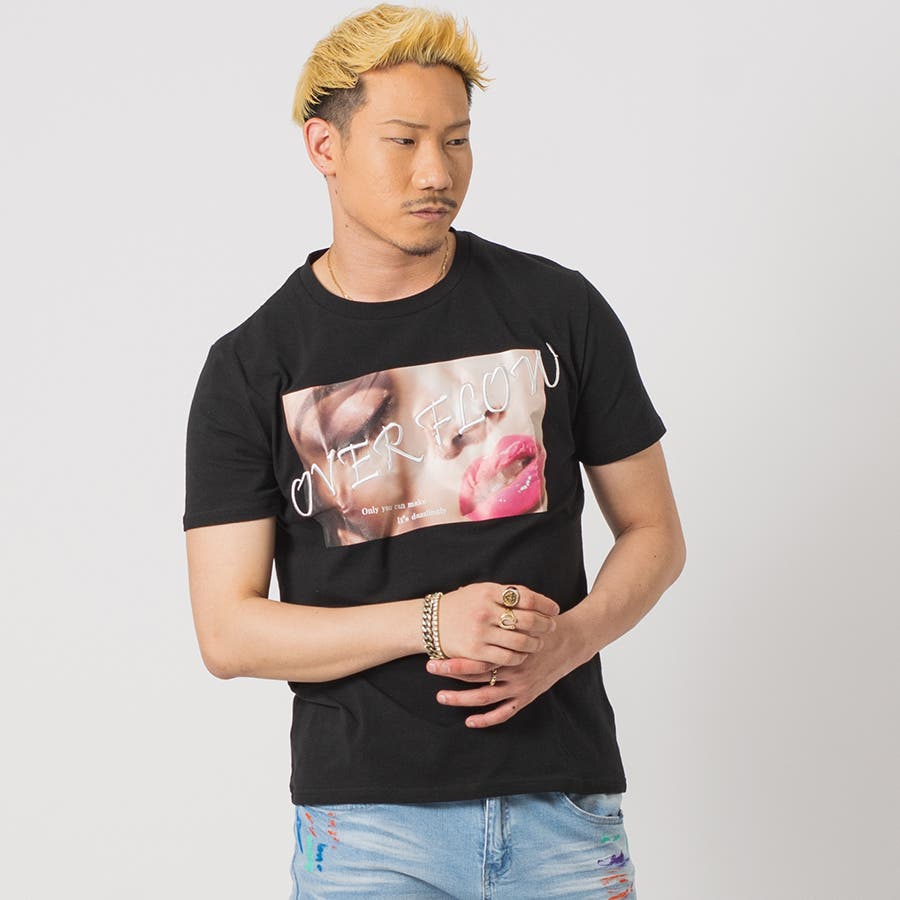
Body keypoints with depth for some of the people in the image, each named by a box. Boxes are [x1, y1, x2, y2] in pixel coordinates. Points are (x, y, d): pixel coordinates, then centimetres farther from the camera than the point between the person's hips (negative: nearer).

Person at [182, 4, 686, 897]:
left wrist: (565, 642, -11)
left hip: (563, 796, 1)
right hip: (366, 814, -1)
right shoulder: (249, 368, -1)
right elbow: (227, 633, -4)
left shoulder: (560, 310, 2)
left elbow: (653, 532, 9)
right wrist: (432, 623, -17)